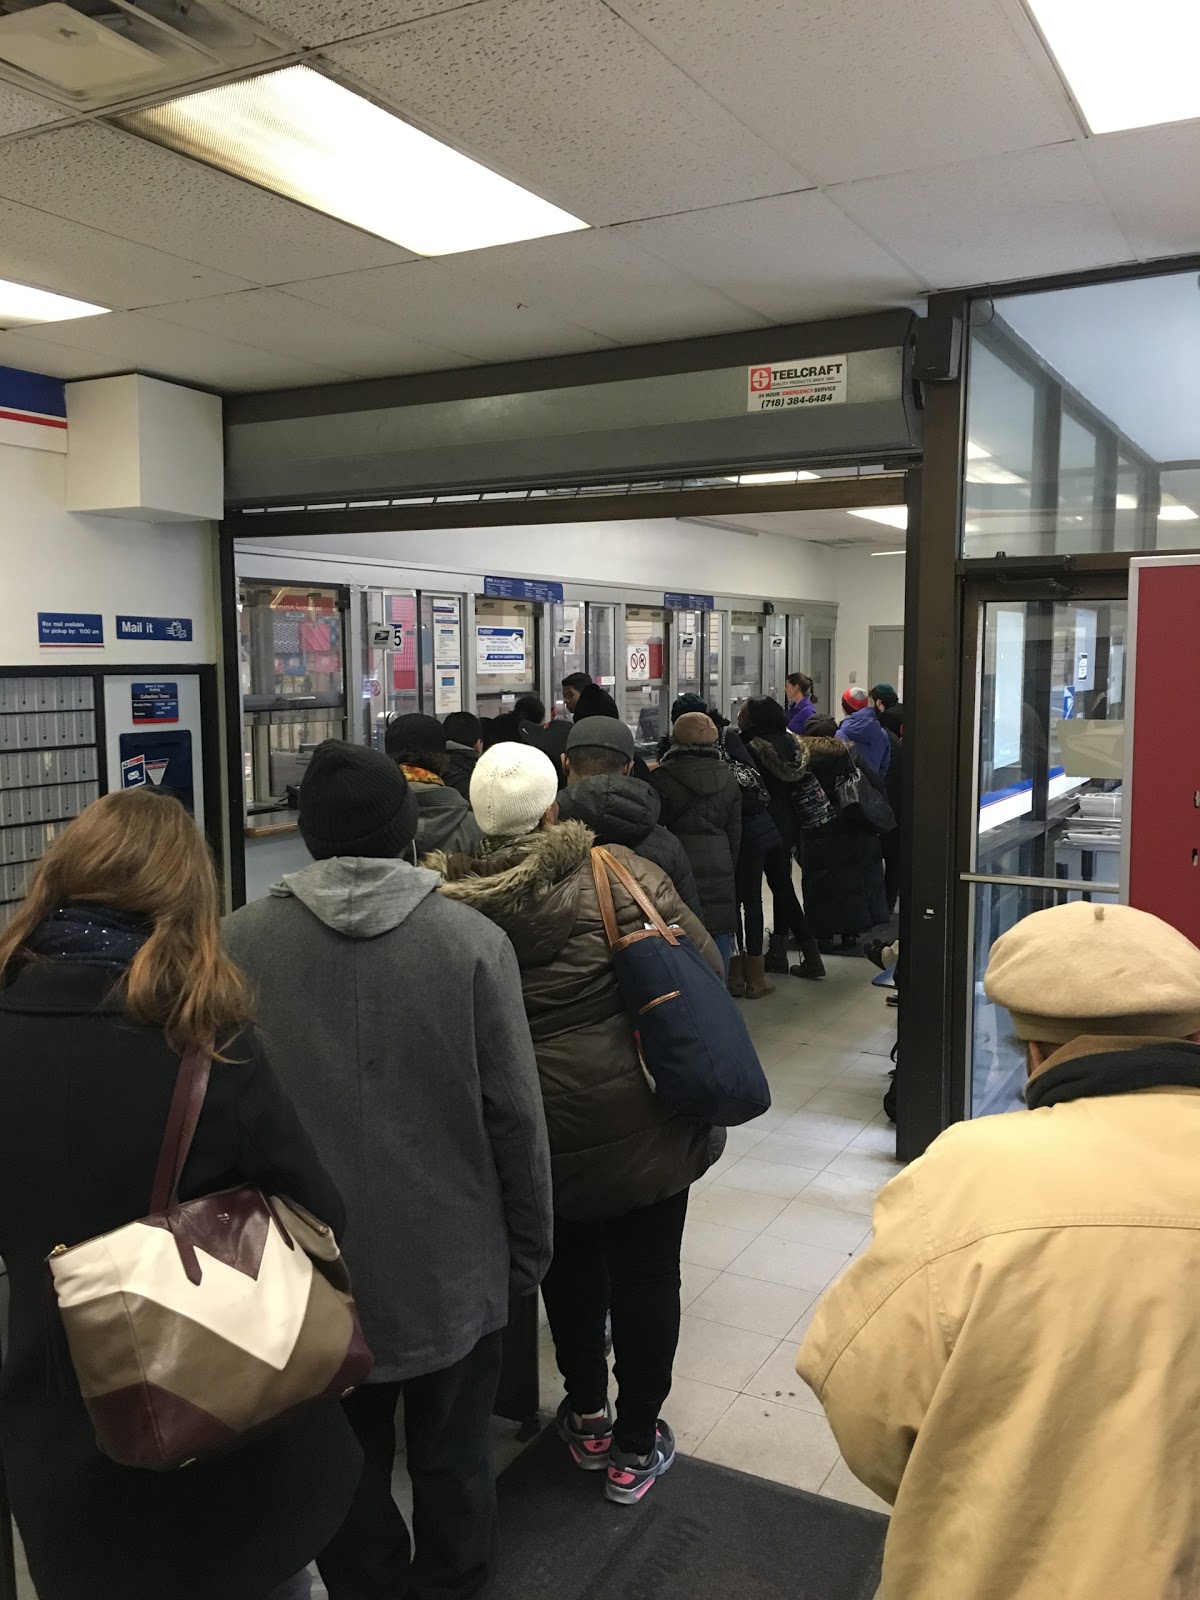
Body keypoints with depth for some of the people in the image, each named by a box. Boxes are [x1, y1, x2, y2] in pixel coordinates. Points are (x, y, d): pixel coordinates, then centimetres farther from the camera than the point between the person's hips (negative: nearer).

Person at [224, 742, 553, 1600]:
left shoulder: (238, 941, -11)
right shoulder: (473, 939, -14)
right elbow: (516, 1113, -11)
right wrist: (529, 1245, 4)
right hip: (452, 1266, -1)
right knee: (451, 1466, 19)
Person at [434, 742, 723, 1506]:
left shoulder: (457, 899, -9)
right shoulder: (618, 874, -15)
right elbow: (705, 964, -10)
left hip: (532, 1124, 3)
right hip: (637, 1119, -3)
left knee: (570, 1267, 24)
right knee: (645, 1276, 14)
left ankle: (587, 1417, 40)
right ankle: (635, 1446, 27)